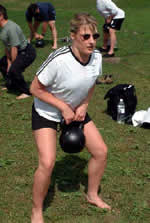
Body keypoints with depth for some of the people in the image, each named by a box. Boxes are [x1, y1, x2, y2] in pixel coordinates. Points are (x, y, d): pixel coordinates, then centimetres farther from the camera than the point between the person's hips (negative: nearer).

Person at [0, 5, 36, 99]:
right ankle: (11, 86, 31)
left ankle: (26, 92, -13)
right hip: (19, 52, 11)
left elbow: (14, 48, -26)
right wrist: (8, 61, 4)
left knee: (14, 70, -29)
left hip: (27, 52, -11)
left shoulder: (11, 28, -29)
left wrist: (12, 64, -16)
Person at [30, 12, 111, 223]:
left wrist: (83, 105, -8)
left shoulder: (97, 57, -14)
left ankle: (92, 195, 31)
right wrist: (64, 108, -22)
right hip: (46, 112, -6)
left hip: (76, 110, 6)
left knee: (101, 151, 5)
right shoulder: (58, 60, -33)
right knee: (47, 163, -18)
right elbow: (35, 88, -22)